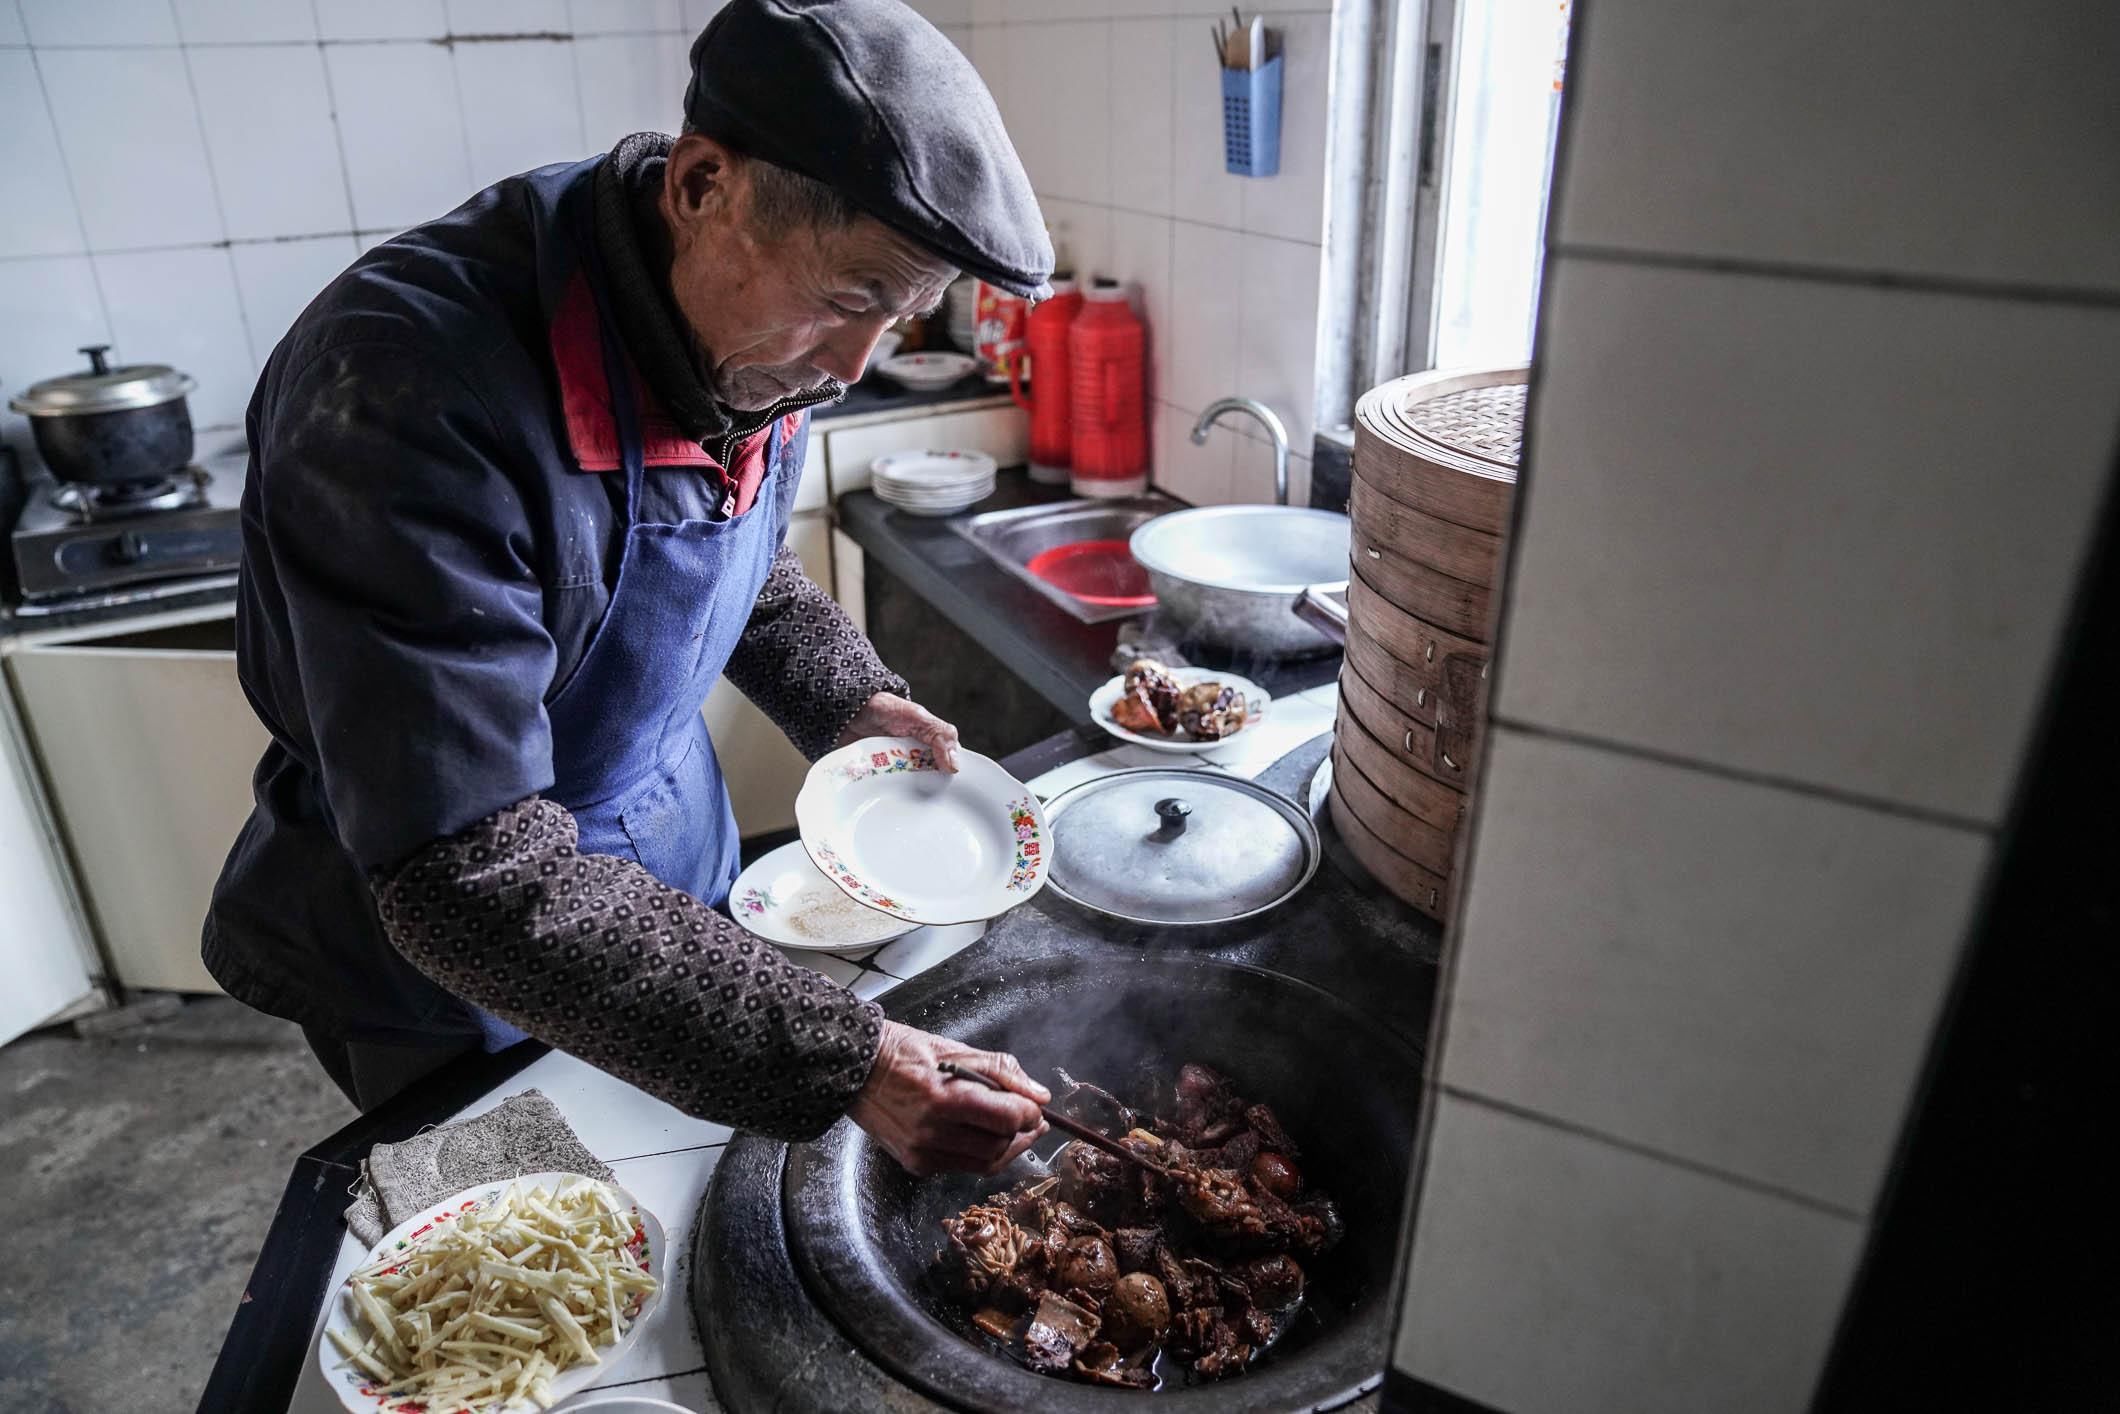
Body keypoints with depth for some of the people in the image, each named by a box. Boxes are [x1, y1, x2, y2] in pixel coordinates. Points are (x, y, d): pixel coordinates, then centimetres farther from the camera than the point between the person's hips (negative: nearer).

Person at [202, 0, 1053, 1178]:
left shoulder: (755, 334, -11)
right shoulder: (411, 384, -35)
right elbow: (471, 881, -36)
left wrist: (845, 701, -8)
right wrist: (840, 1067, -39)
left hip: (673, 860, 6)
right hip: (449, 965, -6)